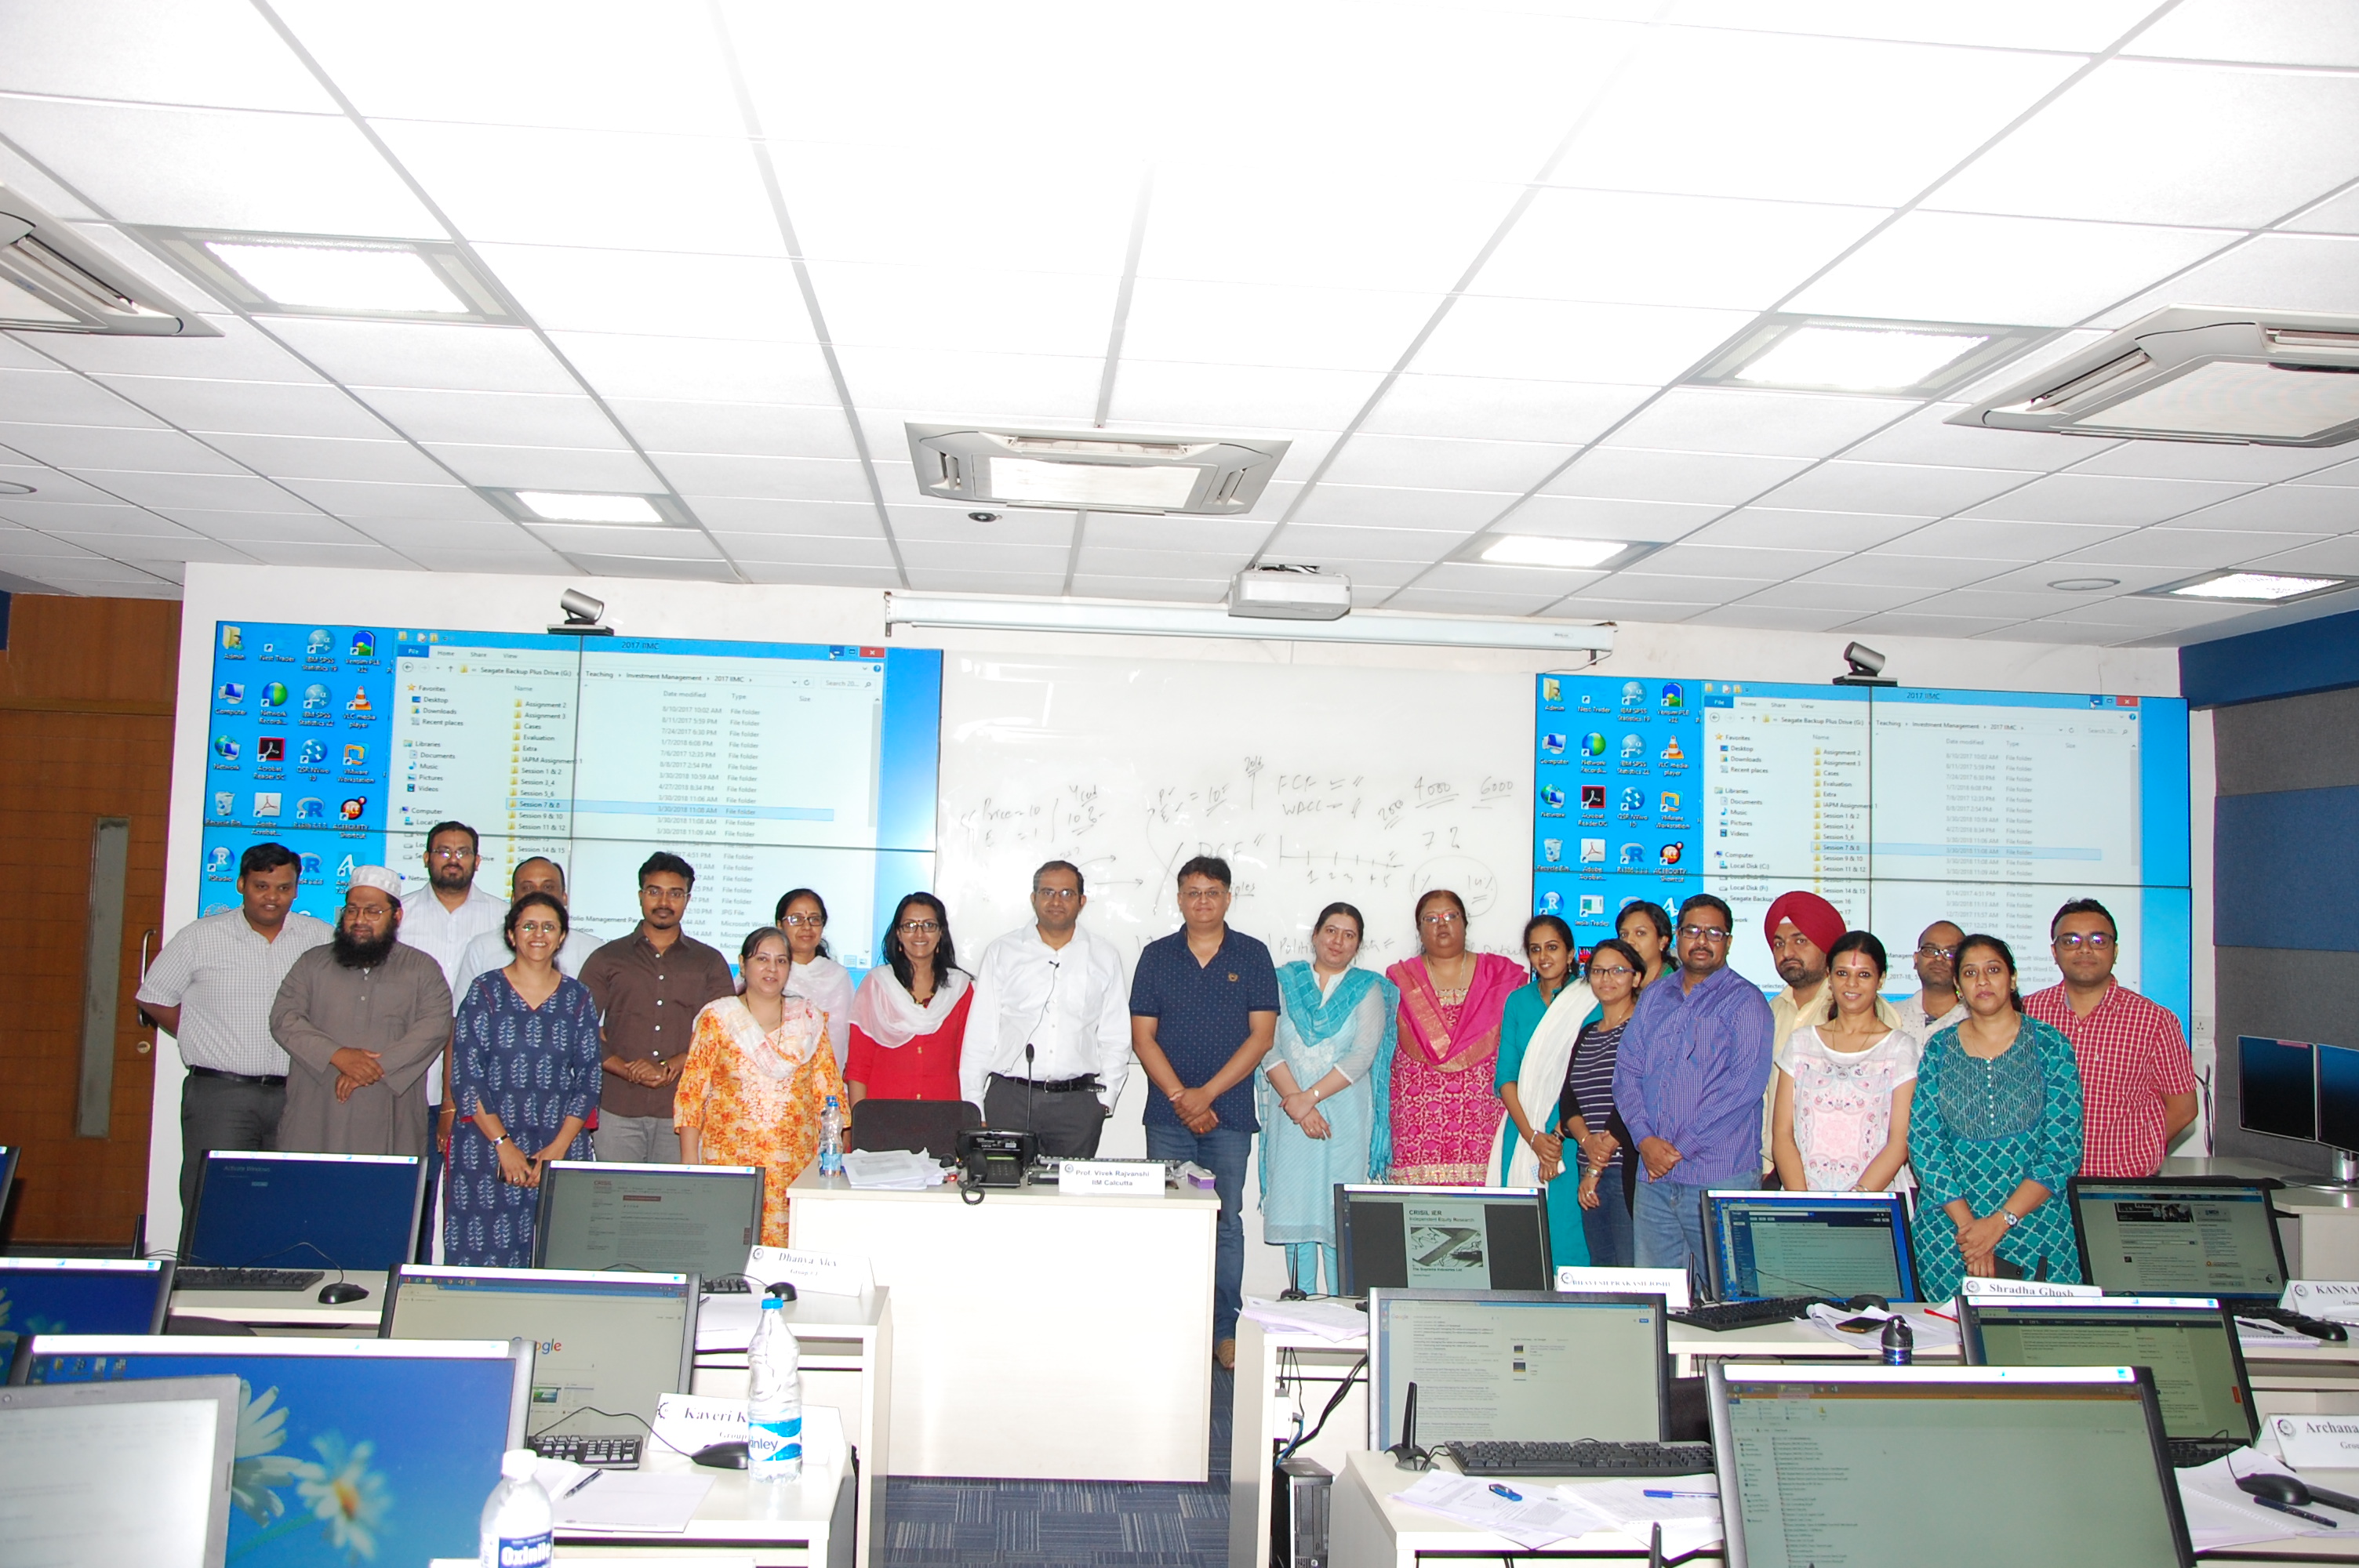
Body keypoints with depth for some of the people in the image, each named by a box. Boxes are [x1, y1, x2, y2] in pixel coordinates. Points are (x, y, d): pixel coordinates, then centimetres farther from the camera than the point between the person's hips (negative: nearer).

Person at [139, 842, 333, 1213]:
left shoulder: (322, 939, 7)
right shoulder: (200, 938, 4)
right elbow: (154, 999, 10)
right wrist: (204, 1042, 4)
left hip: (295, 1098, 2)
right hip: (219, 1094, -2)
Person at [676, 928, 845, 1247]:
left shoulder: (809, 1019, 11)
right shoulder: (718, 1017, 6)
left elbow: (828, 1091, 10)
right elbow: (692, 1092, 4)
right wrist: (689, 1160, -2)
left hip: (796, 1162, 1)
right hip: (730, 1157, -1)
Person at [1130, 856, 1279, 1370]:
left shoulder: (1252, 956, 4)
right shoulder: (1157, 956, 6)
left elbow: (1262, 1035, -2)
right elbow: (1143, 1036, 3)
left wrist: (1207, 1093, -9)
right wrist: (1180, 1097, -8)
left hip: (1230, 1114, -1)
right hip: (1168, 1115, 1)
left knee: (1226, 1223, 1)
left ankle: (1225, 1331, 8)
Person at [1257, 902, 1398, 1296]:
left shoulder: (1368, 989, 6)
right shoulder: (1285, 980, 8)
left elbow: (1363, 1055, -6)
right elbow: (1268, 1046, -1)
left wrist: (1312, 1096, -13)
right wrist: (1295, 1100, -13)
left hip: (1345, 1115, -1)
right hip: (1290, 1114, 1)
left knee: (1340, 1210, -3)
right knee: (1294, 1203, 2)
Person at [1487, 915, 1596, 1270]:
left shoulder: (1589, 1002, -2)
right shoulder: (1518, 1002, 9)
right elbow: (1505, 1077, 4)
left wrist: (1558, 1136, -15)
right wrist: (1532, 1136, -8)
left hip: (1571, 1134, -3)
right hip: (1522, 1136, 3)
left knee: (1565, 1226, -5)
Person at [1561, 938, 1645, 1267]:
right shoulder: (1586, 1034, 17)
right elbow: (1568, 1099, 10)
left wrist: (1597, 1168, -12)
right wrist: (1587, 1140, -11)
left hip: (1629, 1166, -7)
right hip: (1590, 1168, 7)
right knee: (1600, 1271, 9)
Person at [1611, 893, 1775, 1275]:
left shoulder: (1744, 1001, -2)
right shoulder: (1653, 997, 15)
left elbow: (1745, 1084, -12)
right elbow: (1626, 1071, 10)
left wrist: (1681, 1147, -14)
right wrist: (1644, 1139, -7)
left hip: (1720, 1176, -5)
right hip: (1653, 1175, 5)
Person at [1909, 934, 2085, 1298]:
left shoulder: (2049, 1045, 1)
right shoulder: (1939, 1049, 6)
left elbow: (2064, 1149, -6)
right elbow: (1922, 1142, -1)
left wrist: (2001, 1221, -14)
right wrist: (1967, 1224, -13)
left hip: (2036, 1224, -1)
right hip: (1947, 1226, 1)